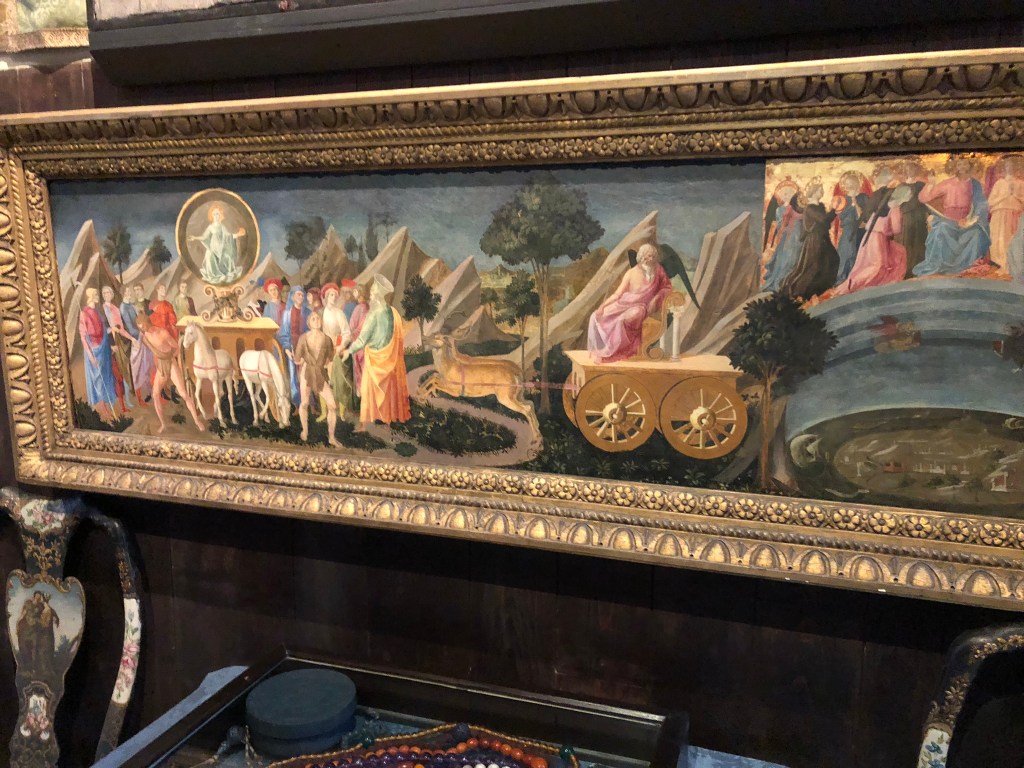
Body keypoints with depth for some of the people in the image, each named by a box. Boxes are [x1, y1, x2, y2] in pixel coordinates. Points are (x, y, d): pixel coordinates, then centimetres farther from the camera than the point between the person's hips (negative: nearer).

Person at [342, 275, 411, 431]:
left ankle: (364, 423, 4)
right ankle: (389, 416, 23)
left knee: (370, 389, 2)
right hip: (390, 357, 5)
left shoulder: (374, 314, -18)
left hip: (375, 357, -5)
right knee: (389, 388, 14)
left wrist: (349, 351, -1)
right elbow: (398, 338, 4)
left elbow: (362, 339, -14)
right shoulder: (393, 313, -2)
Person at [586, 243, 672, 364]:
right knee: (596, 316, -20)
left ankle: (611, 353, -26)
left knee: (623, 320, -38)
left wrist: (656, 298, -10)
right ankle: (598, 350, -15)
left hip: (640, 307, -3)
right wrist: (603, 305, -14)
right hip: (625, 303, 3)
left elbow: (667, 288, 10)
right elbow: (617, 294, -1)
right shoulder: (631, 273, 1)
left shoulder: (658, 271, 0)